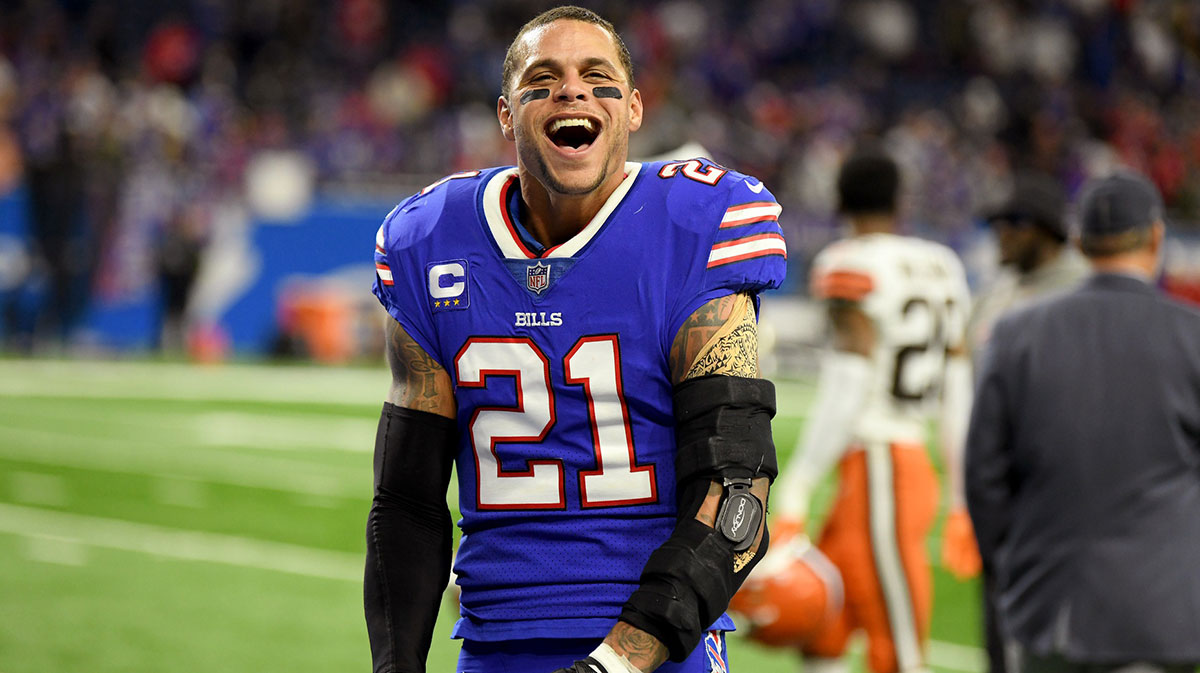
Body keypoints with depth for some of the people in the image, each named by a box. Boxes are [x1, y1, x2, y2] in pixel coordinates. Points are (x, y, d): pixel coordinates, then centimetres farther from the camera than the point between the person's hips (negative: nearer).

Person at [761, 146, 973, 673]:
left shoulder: (850, 267, -9)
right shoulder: (942, 268, 14)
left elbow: (846, 391, -17)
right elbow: (957, 390, 16)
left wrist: (794, 490, -16)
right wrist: (963, 499, 21)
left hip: (876, 471, -8)